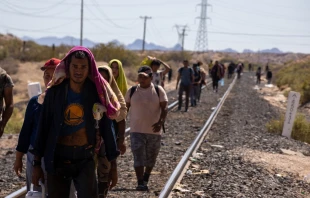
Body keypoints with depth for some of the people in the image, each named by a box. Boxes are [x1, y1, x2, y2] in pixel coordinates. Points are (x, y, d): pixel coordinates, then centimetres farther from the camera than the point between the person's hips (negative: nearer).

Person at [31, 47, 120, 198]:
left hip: (85, 160, -1)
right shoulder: (55, 92, -4)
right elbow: (43, 127, 0)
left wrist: (112, 163, 1)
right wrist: (37, 163, 0)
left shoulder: (97, 92, -5)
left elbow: (106, 127, 0)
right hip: (57, 159, 1)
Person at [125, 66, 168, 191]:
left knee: (151, 158, 14)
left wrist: (160, 122, -23)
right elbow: (125, 109, 9)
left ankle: (145, 179, 34)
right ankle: (140, 183, -10)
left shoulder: (158, 90, -3)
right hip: (137, 130, 0)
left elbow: (164, 108, -8)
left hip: (154, 131, 0)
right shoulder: (132, 91, 2)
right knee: (138, 157, -10)